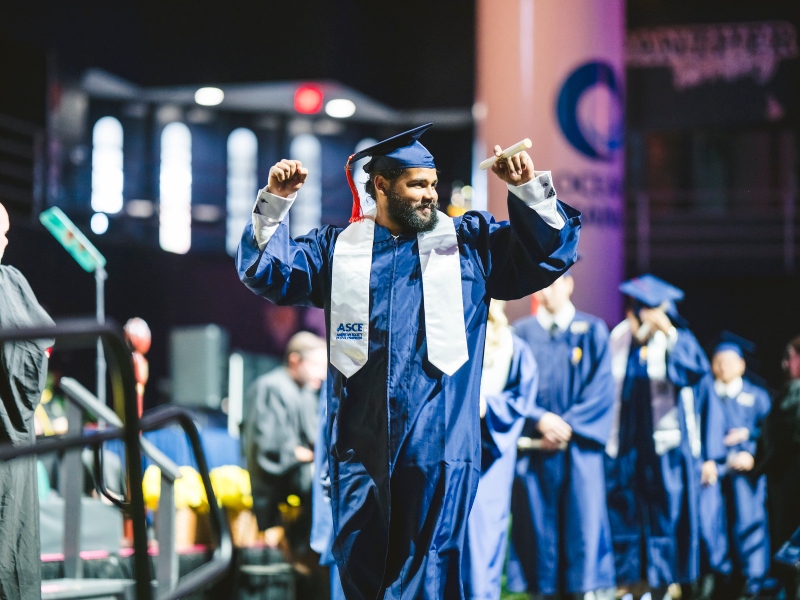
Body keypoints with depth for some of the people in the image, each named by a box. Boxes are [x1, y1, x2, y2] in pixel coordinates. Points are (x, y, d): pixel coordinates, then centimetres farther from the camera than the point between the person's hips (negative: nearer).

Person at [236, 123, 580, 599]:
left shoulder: (471, 242, 9)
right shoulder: (336, 248, 12)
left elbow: (551, 251, 6)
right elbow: (268, 270, 9)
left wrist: (529, 189, -8)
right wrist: (276, 202, -4)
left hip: (438, 445, -2)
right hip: (360, 439, 2)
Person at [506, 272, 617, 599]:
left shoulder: (592, 331, 7)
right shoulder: (521, 333, 10)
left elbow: (601, 389, 0)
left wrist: (569, 425, -10)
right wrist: (540, 419, -13)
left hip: (579, 446, -1)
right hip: (535, 446, 1)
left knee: (584, 520, -7)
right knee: (538, 522, 0)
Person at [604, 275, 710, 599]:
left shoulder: (677, 339, -4)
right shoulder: (618, 339, 5)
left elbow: (696, 368, -23)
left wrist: (668, 333, -30)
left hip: (665, 445, -3)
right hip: (625, 445, 3)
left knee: (664, 516, 0)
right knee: (624, 512, 2)